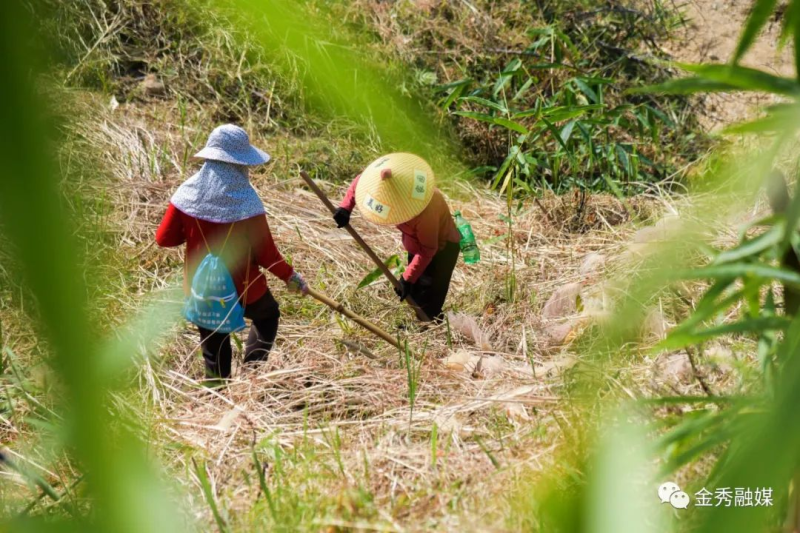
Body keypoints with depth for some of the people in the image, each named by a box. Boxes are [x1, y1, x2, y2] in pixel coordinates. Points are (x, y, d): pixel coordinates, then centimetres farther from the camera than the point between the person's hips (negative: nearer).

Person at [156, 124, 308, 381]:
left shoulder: (188, 191, -10)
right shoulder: (245, 199, -21)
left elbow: (164, 238, -4)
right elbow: (265, 252, -16)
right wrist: (289, 275, -1)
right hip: (242, 288, -3)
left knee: (213, 346, 20)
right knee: (267, 316, 27)